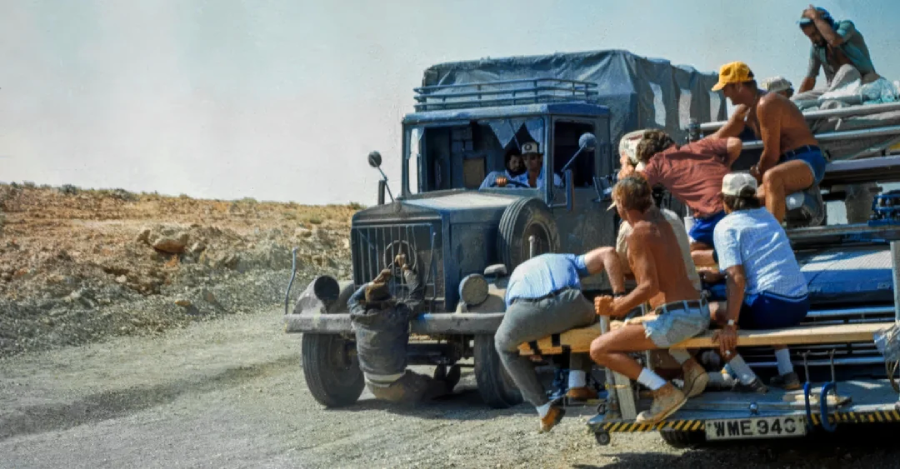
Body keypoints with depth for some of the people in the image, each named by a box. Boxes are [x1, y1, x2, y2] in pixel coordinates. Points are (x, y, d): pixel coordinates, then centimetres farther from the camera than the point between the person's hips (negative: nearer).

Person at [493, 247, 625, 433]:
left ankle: (544, 408, 27)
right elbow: (607, 253, 22)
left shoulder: (517, 274, 44)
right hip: (568, 304, 0)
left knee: (504, 344, 34)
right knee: (586, 320, 38)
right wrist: (620, 297, 22)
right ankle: (576, 384, 23)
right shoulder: (568, 262, 40)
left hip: (524, 311, 0)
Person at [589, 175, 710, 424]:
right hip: (700, 313, 9)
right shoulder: (663, 224, 15)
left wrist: (616, 308, -9)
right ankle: (690, 365, 16)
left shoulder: (638, 235, -11)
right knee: (640, 325, 40)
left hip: (677, 317, -9)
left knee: (599, 349, -6)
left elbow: (650, 286, -19)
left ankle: (665, 391, -15)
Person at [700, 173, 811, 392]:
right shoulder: (768, 217, 20)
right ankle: (787, 373, 26)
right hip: (801, 305, 8)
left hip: (771, 306, -8)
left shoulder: (726, 227, -2)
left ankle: (748, 380, 3)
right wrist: (718, 275, 43)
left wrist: (730, 325, -18)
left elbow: (737, 278, -15)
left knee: (709, 312, 8)